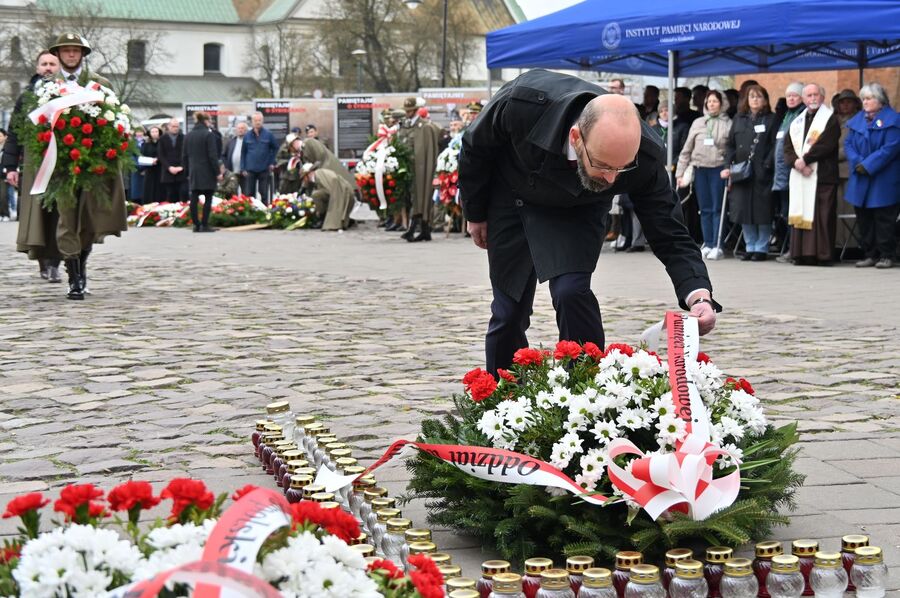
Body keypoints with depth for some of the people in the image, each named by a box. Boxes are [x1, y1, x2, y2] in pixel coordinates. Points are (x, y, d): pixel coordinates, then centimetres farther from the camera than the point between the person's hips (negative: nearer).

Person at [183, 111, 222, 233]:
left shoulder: (188, 136, 9)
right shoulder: (208, 135, -9)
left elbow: (185, 156, 13)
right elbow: (213, 156, -13)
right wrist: (218, 172, -8)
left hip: (193, 173, 6)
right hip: (207, 172, -6)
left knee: (194, 199, 4)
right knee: (208, 199, 0)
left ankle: (196, 225, 5)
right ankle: (204, 225, -3)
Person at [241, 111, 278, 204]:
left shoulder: (268, 134, -2)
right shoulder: (247, 136, 3)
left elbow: (275, 148, 8)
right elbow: (243, 152, 7)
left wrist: (272, 163, 2)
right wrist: (243, 168, 3)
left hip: (264, 169, -1)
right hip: (250, 170, 1)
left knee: (264, 194, 4)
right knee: (248, 194, 1)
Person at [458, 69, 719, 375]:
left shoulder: (646, 156, -36)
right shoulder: (523, 103, -39)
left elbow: (670, 236, -26)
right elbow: (476, 147, -16)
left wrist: (699, 296, -44)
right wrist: (475, 214, -3)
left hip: (576, 209, 0)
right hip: (510, 196, 0)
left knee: (571, 292, -23)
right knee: (509, 309, 4)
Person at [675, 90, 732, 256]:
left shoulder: (728, 124, 2)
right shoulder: (698, 123, 12)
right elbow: (686, 150, 13)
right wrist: (680, 172, 8)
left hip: (718, 169, -3)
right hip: (700, 169, 3)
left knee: (717, 208, -3)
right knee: (705, 209, 6)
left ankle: (716, 245, 0)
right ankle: (707, 244, 12)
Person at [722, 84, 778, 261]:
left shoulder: (771, 119, 3)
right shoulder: (739, 119, 15)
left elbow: (775, 146, -4)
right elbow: (730, 145, 14)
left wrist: (766, 166, -16)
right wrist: (728, 166, 1)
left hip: (762, 174, -4)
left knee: (762, 212, -2)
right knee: (744, 212, 5)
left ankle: (761, 248, 7)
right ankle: (750, 247, 15)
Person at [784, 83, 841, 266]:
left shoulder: (830, 119, 1)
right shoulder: (797, 121, 19)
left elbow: (825, 145, -12)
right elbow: (787, 146, 10)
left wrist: (805, 159, -12)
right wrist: (796, 162, -8)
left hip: (822, 176, -6)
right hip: (799, 176, 6)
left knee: (821, 216, -8)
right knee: (801, 215, 3)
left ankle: (822, 255, -8)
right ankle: (802, 253, 6)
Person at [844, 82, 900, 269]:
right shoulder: (857, 119, 12)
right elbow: (848, 144, 9)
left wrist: (868, 165, -18)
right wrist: (857, 162, -10)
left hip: (883, 180, -6)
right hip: (861, 180, 6)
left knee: (883, 218, -3)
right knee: (864, 218, 7)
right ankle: (871, 255, 14)